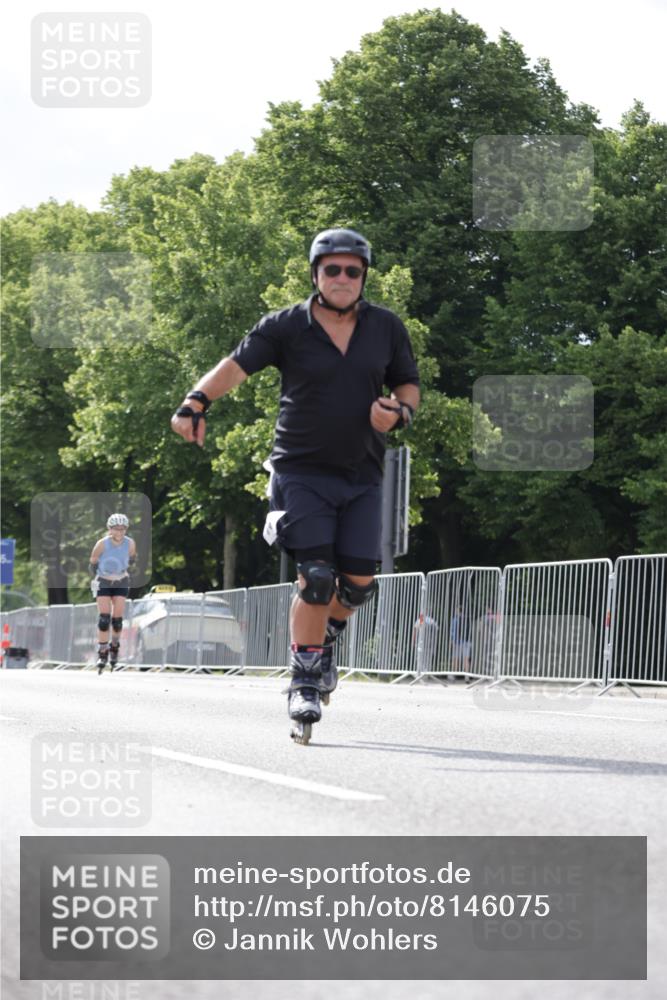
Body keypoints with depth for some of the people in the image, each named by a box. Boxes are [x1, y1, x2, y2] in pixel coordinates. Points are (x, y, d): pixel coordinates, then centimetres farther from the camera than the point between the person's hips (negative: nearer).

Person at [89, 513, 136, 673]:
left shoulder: (130, 543, -14)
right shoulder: (102, 544, -21)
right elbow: (93, 563, -5)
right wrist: (95, 579, -3)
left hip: (121, 583, 2)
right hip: (103, 582, -2)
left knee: (117, 618, -4)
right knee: (104, 617, -14)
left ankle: (115, 646, 23)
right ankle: (102, 653, -7)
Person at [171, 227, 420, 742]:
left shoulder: (386, 328, 5)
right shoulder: (286, 327, -5)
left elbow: (408, 385, 14)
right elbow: (237, 365, -16)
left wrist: (399, 411, -9)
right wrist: (196, 402, -34)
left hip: (361, 475, 3)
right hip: (301, 471, -3)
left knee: (359, 583, -2)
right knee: (316, 577, -13)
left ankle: (325, 636, 31)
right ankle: (305, 684, -1)